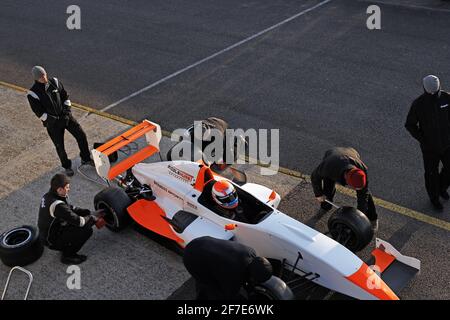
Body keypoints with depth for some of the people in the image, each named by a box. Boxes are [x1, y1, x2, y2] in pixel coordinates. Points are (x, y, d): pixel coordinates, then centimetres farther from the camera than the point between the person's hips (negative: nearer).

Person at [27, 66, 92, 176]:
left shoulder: (54, 82, -4)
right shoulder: (33, 94, -17)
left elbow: (65, 96, 8)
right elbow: (39, 113, -15)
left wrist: (67, 110, -1)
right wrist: (54, 120, -15)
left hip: (65, 116, 4)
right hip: (52, 123, -4)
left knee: (81, 135, 3)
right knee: (60, 146, 6)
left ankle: (85, 159, 22)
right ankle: (67, 167, 28)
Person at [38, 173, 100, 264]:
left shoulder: (48, 196, 0)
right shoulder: (58, 205, -31)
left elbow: (70, 208, 11)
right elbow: (79, 221, -25)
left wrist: (88, 212, 3)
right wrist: (93, 218, -7)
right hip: (52, 241, -9)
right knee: (87, 230, -17)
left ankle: (65, 248, 16)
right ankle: (67, 255, -2)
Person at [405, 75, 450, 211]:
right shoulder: (418, 104, -21)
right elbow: (410, 125, -10)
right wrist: (422, 139, -16)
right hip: (430, 147, -3)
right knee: (432, 173, 15)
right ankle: (434, 197, 41)